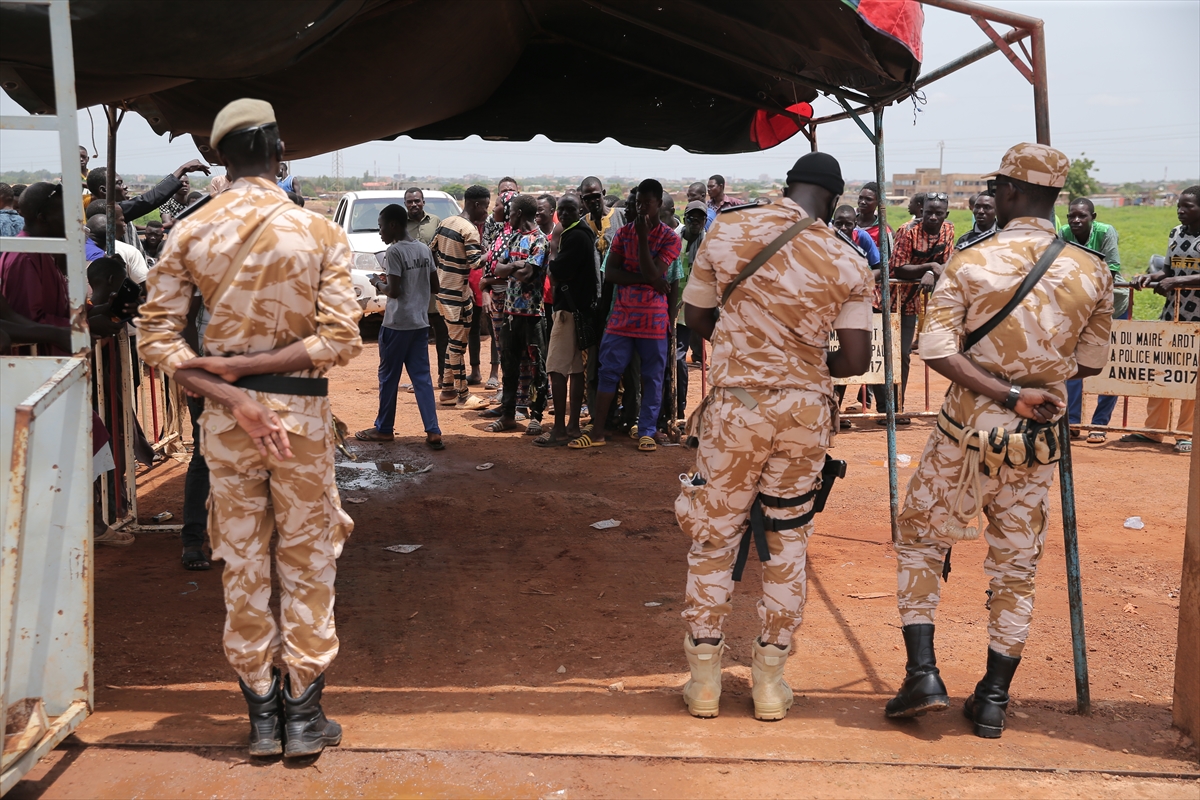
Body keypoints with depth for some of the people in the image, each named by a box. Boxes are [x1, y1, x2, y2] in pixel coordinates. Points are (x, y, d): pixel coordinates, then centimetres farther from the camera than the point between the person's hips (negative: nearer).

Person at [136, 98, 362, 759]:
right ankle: (303, 716, 17)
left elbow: (157, 338, -6)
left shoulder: (189, 232, -1)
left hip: (224, 414, 2)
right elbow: (340, 338, -12)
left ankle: (262, 715, 20)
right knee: (307, 563, 11)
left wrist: (231, 395, -12)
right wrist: (243, 368, -11)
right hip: (302, 413, -1)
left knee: (242, 566, 12)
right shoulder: (319, 231, -5)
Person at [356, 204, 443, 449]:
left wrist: (379, 284, 1)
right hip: (420, 322, 7)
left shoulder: (395, 250, -14)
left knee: (388, 376, 7)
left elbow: (393, 291, -18)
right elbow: (434, 287, 12)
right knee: (422, 377, 5)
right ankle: (433, 432, -2)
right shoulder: (423, 249, 9)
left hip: (397, 323, -7)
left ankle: (384, 429, 18)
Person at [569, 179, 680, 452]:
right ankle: (597, 432, 8)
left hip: (653, 318, -2)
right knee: (609, 372, 3)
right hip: (622, 314, 2)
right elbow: (609, 273, -4)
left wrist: (643, 236, -18)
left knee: (652, 376, 4)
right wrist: (647, 280, -15)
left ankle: (647, 432, 13)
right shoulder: (623, 232, 5)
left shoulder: (670, 237, -4)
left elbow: (653, 273, -16)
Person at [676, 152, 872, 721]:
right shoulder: (848, 262, -3)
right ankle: (770, 679, 19)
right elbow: (855, 360, -4)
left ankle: (704, 678, 17)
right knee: (788, 541, 13)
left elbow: (696, 318, 7)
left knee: (714, 537, 11)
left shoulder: (727, 231, -3)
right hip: (805, 412, 1)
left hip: (735, 403, -1)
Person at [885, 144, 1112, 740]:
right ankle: (993, 699, 20)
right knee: (1016, 568, 13)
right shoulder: (1092, 273, -2)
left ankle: (922, 673, 8)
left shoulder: (969, 263, -9)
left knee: (919, 541, 16)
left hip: (966, 434, -2)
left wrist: (1005, 392, -20)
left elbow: (937, 349, -19)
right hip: (1037, 444, 3)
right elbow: (1089, 362, 8)